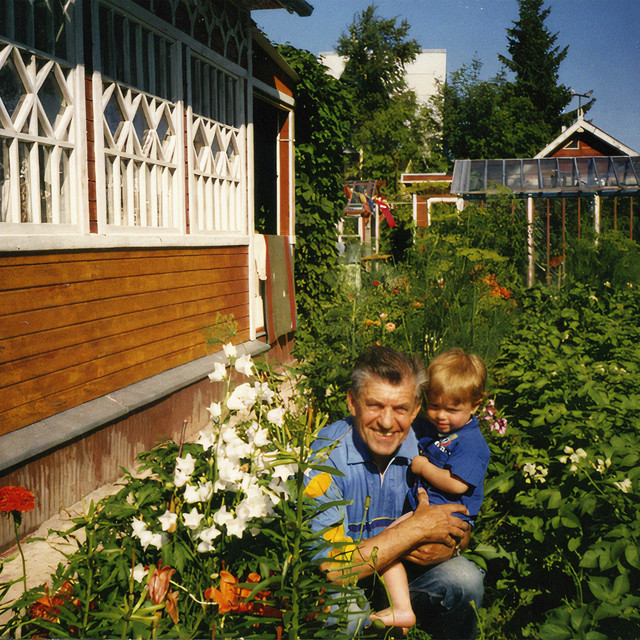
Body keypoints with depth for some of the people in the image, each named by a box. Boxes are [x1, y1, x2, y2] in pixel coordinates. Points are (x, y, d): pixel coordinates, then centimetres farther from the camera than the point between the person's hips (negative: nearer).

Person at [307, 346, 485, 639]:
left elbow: (461, 528, 0)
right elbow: (328, 570, -31)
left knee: (465, 578, -20)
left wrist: (447, 547, -25)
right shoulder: (326, 457, -25)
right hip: (343, 584, -3)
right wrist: (415, 529, -29)